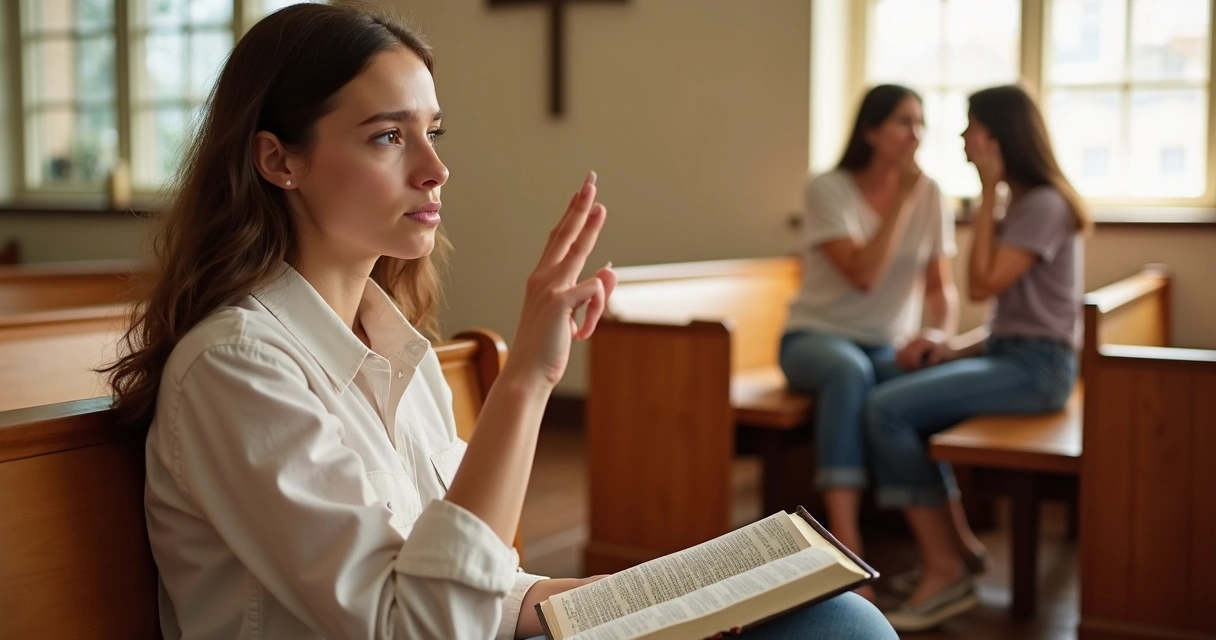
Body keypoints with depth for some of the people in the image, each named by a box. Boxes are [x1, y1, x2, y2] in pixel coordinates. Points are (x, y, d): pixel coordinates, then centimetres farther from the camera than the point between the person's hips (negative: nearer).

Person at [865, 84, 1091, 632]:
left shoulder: (1044, 204, -12)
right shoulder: (1020, 202, 17)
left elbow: (981, 285, -18)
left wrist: (988, 192, -14)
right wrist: (962, 345, 5)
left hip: (1037, 366, -9)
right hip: (1009, 353, 9)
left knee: (888, 408, -21)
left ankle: (945, 572, -14)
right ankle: (951, 548, -4)